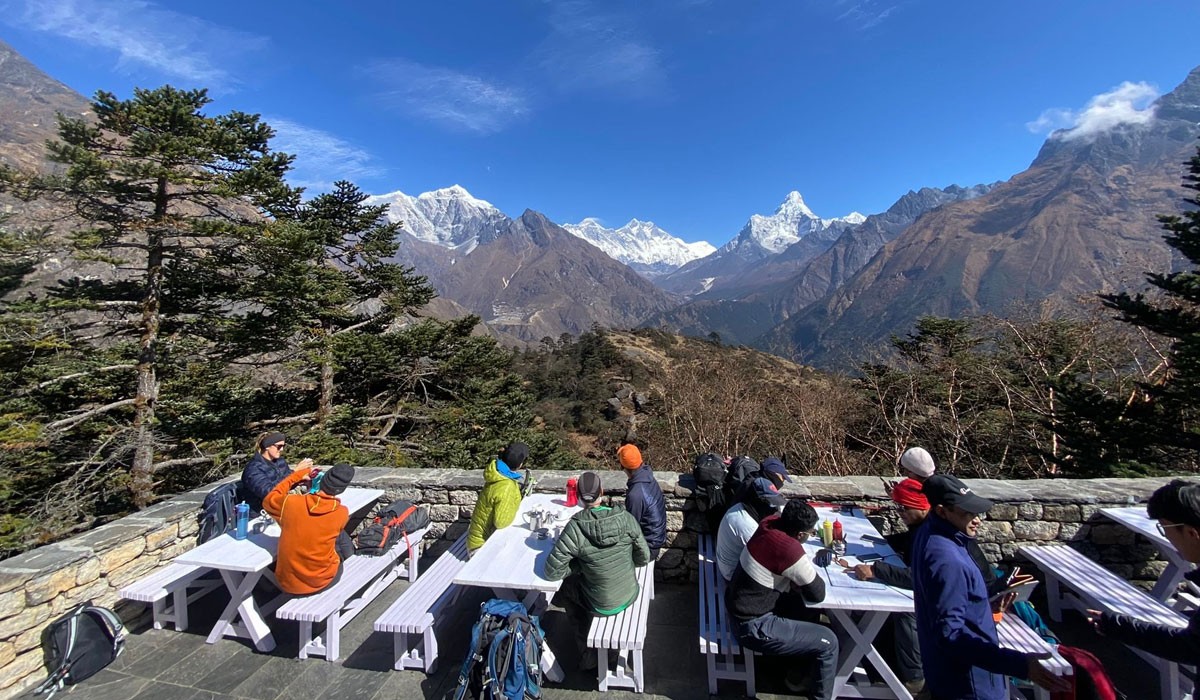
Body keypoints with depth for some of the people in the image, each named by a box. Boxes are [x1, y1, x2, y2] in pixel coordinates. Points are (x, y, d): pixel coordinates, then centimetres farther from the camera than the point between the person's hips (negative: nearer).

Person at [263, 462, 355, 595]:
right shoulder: (342, 513, -18)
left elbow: (268, 500, 8)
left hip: (286, 583, 2)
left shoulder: (290, 502, -17)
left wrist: (295, 475, 7)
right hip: (321, 582, -2)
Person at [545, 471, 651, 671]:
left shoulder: (575, 528, -25)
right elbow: (643, 558, -5)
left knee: (565, 586, 27)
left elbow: (552, 572, -19)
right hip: (630, 595, 4)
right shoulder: (626, 518, -18)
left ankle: (587, 656, 37)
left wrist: (580, 564, -4)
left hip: (601, 605, -3)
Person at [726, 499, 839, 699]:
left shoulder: (770, 522, -9)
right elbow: (818, 594, -15)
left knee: (803, 605, 25)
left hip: (738, 604, 8)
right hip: (753, 626, -8)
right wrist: (808, 569, 3)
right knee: (828, 642, 2)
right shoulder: (791, 551, -30)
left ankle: (799, 670, 38)